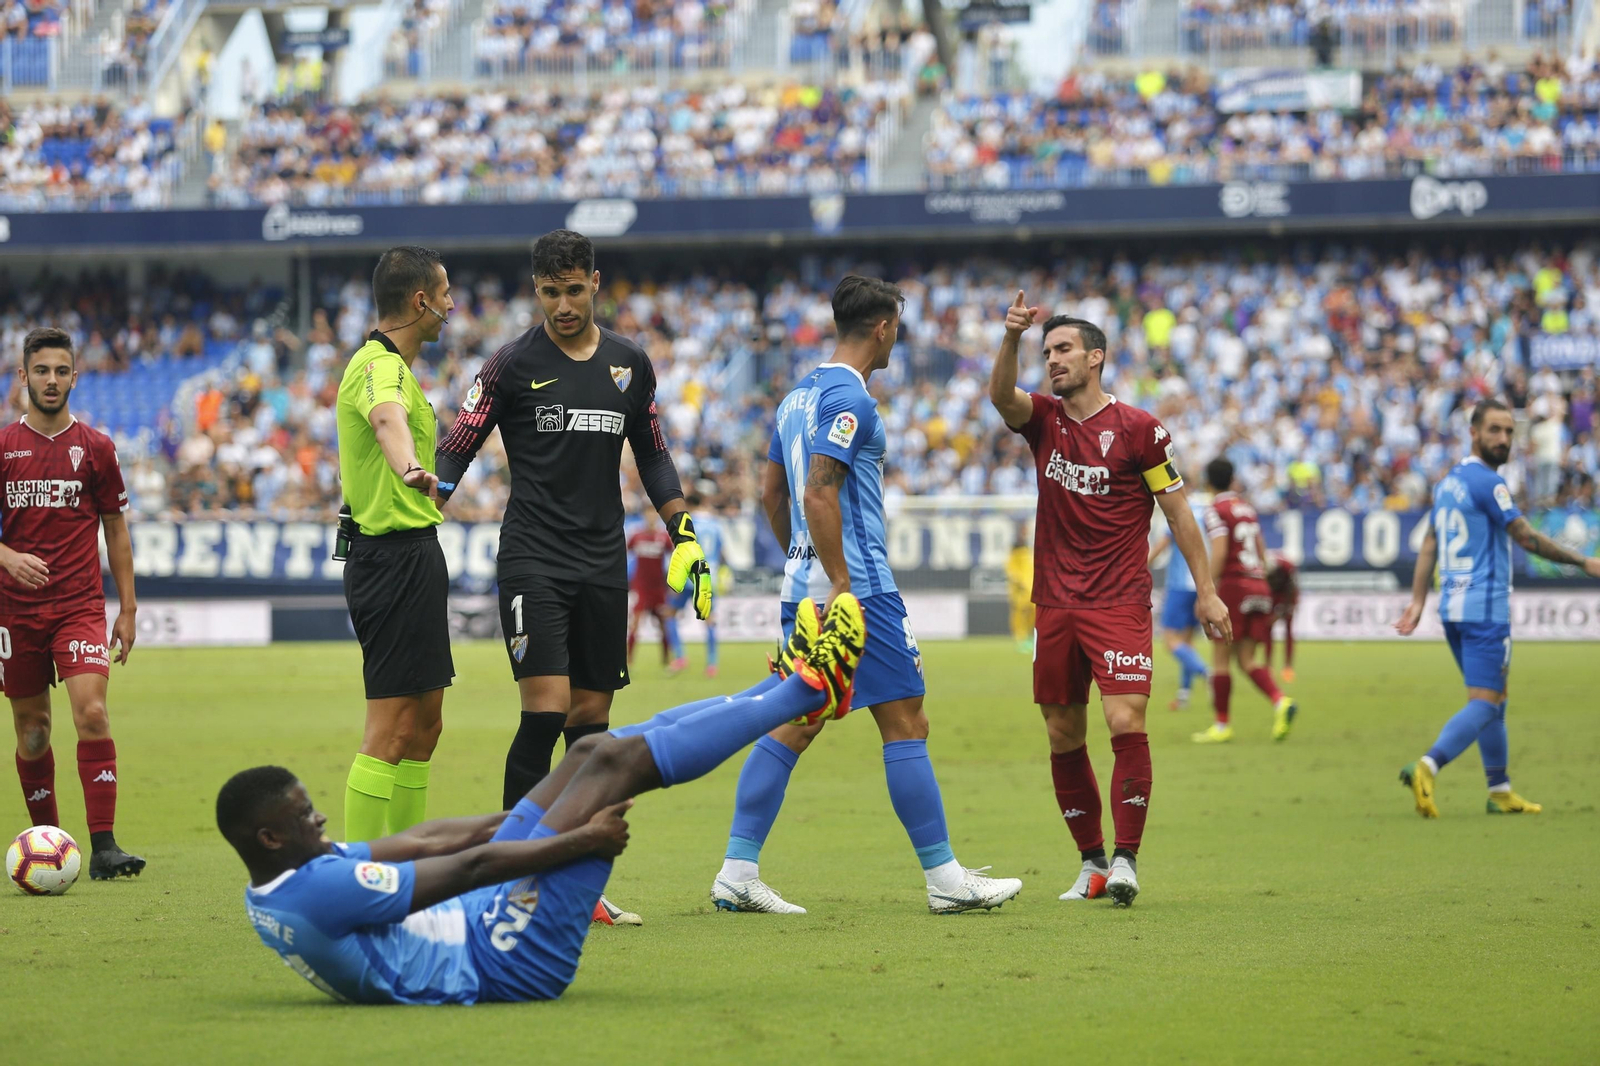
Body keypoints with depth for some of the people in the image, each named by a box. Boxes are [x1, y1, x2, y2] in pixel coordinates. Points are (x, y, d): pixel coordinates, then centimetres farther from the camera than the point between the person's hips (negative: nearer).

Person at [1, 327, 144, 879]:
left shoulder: (95, 448, 5)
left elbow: (116, 530, 11)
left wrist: (128, 608, 7)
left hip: (80, 605, -1)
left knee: (92, 713, -18)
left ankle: (103, 848, -20)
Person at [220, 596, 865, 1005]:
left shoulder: (274, 892, 3)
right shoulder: (320, 889, -28)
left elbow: (421, 841, 12)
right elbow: (473, 865, -22)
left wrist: (505, 819, 18)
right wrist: (584, 839, -13)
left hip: (475, 924, 10)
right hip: (507, 962, -10)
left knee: (591, 752, 9)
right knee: (618, 759, -8)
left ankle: (788, 689, 20)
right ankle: (810, 690, 7)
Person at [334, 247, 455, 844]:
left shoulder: (386, 363, 18)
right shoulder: (382, 367, -17)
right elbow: (388, 420, -41)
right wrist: (412, 470, -62)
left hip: (410, 555, 11)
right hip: (398, 556, -11)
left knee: (424, 722, 17)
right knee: (392, 729, -12)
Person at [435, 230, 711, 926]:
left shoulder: (629, 364, 10)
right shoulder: (513, 366, -3)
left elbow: (652, 454, 20)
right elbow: (457, 450, -2)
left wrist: (683, 535, 13)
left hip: (604, 564, 5)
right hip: (532, 560, -5)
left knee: (591, 716, 4)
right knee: (546, 709, -16)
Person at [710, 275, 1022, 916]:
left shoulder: (800, 395, 16)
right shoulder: (849, 398, -13)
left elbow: (771, 490, 21)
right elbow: (819, 491, -21)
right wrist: (841, 587, -21)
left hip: (805, 583, 9)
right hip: (860, 585, -9)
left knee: (792, 726, 8)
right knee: (905, 722, -3)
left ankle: (737, 875, 3)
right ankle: (944, 878, 0)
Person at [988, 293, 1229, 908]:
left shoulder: (1138, 429, -2)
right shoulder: (1043, 420, 9)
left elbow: (1177, 511, 1)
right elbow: (1000, 396, -13)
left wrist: (1205, 592, -1)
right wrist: (1012, 338, -31)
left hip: (1120, 603, -4)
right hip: (1055, 605, 5)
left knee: (1126, 723, -16)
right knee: (1063, 737, 5)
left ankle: (1125, 859, -12)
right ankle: (1091, 862, 14)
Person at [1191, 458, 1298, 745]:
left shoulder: (1216, 510, -5)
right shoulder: (1248, 509, 18)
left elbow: (1219, 552, -16)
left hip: (1233, 584, -7)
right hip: (1258, 586, 7)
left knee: (1221, 657, 1)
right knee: (1247, 659, 6)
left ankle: (1221, 725, 2)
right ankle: (1280, 702, -16)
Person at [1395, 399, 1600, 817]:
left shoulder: (1449, 481, 14)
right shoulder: (1487, 482, -12)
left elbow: (1429, 545, 14)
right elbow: (1527, 538, -12)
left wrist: (1418, 601, 14)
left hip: (1453, 606, 9)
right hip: (1485, 607, -9)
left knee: (1493, 701, 15)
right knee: (1484, 704, -10)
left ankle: (1500, 791, 17)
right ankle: (1426, 768, -25)